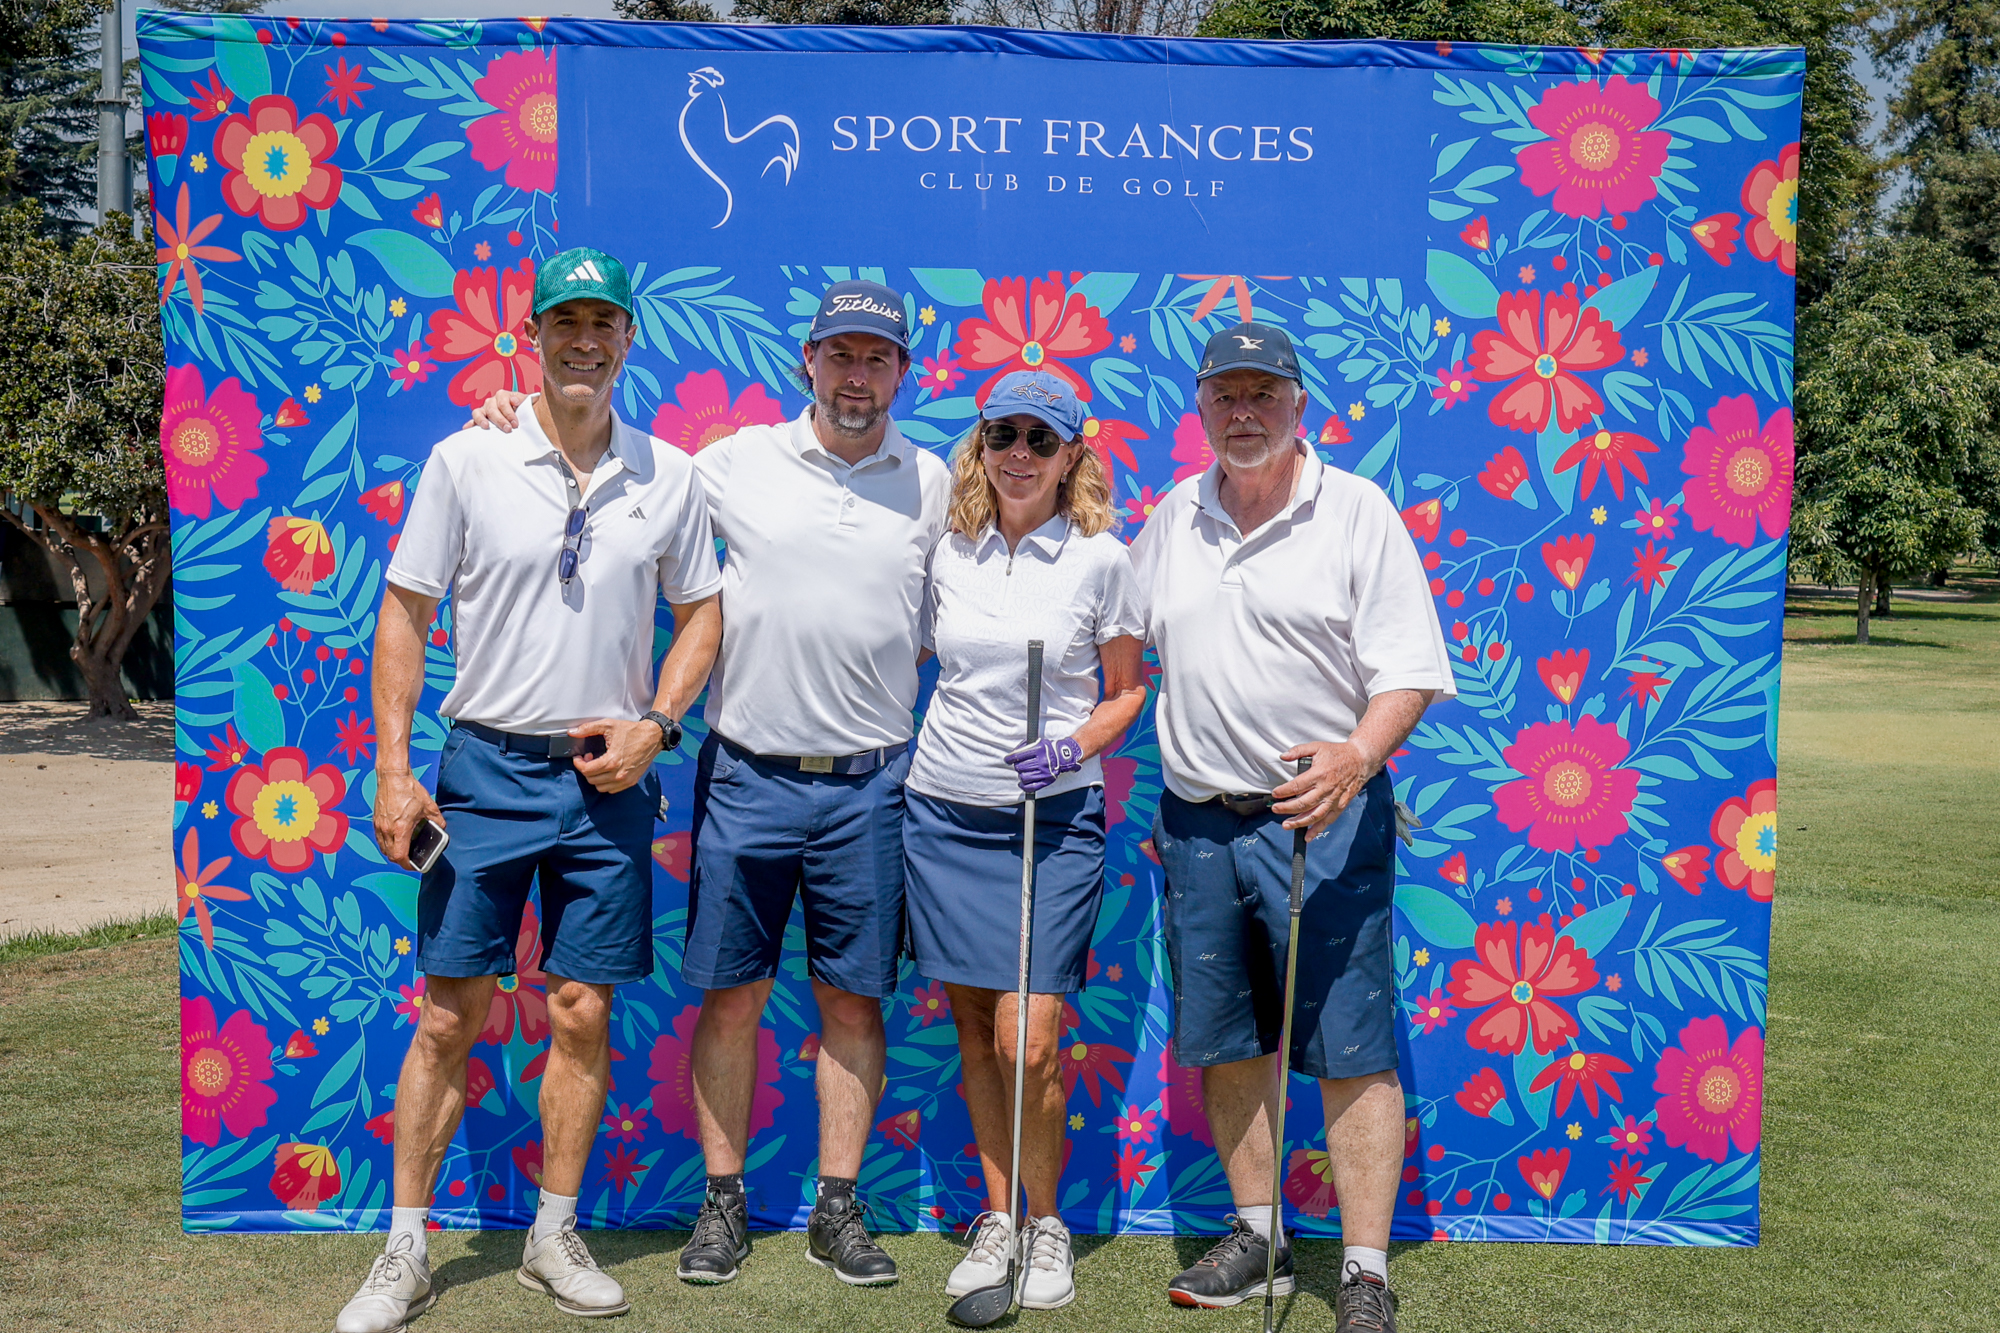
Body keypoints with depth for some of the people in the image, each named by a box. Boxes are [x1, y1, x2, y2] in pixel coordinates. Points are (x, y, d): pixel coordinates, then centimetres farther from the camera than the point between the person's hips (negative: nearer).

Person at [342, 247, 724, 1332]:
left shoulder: (669, 476, 3)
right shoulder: (465, 462, -2)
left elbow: (702, 613, 11)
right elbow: (405, 614, 1)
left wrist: (654, 724, -4)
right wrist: (393, 769, -6)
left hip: (608, 777, 2)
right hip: (486, 768, -1)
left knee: (583, 1015, 7)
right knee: (447, 1018, 2)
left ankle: (554, 1238, 23)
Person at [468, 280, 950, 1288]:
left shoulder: (932, 481, 7)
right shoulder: (735, 462, 1)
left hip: (870, 780, 1)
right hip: (747, 775, -1)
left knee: (853, 997, 7)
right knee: (731, 996, 4)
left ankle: (837, 1210, 18)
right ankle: (722, 1205, 19)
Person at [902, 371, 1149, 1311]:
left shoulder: (1100, 560, -2)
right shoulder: (948, 553, 6)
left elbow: (1129, 688, 5)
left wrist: (1077, 748, -11)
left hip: (1054, 817, -3)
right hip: (945, 812, 3)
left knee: (1030, 1040, -8)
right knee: (973, 1026, 9)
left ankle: (1044, 1224, 14)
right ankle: (997, 1216, 24)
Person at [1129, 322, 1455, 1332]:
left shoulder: (1358, 512, -2)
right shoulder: (1171, 519, 12)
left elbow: (1408, 671, -8)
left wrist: (1358, 756, -27)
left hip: (1324, 819, -5)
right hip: (1195, 822, 5)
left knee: (1352, 1051, -4)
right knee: (1226, 1046, 12)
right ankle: (1256, 1240, 26)